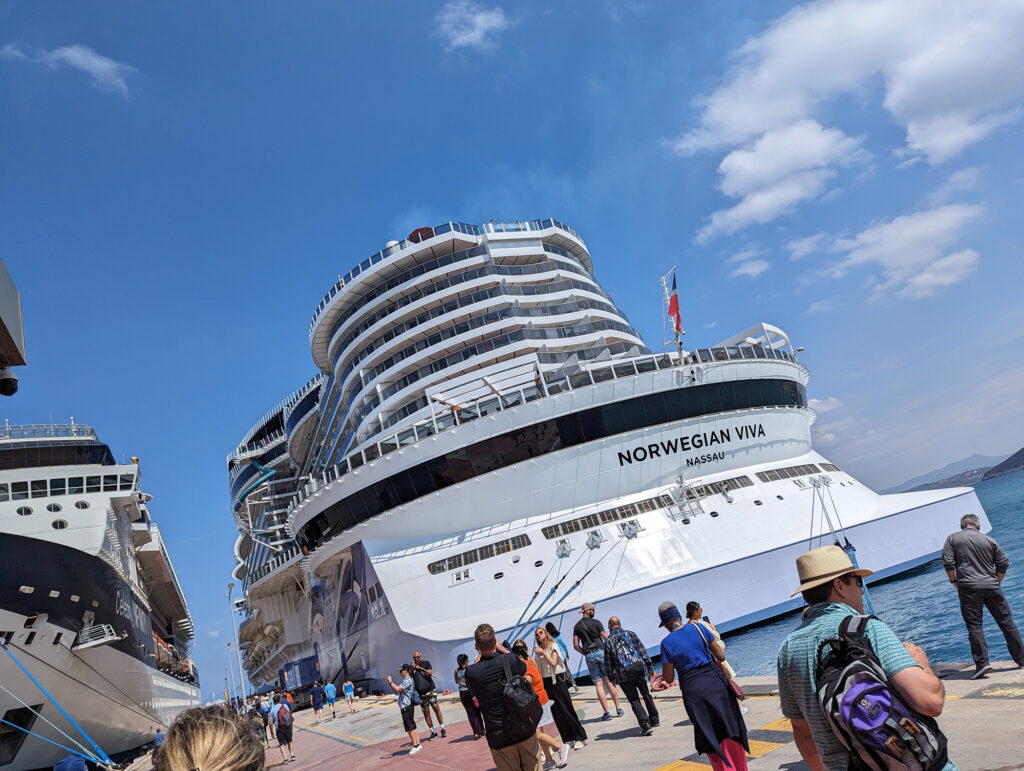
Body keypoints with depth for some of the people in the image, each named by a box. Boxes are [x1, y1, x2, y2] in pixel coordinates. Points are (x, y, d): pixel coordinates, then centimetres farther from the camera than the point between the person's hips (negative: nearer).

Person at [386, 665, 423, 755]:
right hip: (407, 707, 10)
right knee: (412, 726, 13)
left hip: (407, 707, -10)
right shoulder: (406, 680, 18)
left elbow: (397, 689, -27)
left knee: (410, 727, -5)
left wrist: (391, 682, -17)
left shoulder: (408, 681, -16)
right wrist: (390, 683, 7)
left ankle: (415, 746, -1)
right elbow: (396, 690, 21)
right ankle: (418, 744, 18)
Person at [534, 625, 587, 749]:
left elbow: (553, 662, -14)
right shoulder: (538, 651, 11)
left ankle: (580, 738, 1)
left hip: (557, 680, -5)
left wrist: (543, 653, -16)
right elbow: (537, 668, 9)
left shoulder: (553, 646, -2)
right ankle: (568, 740, 12)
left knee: (567, 709, -5)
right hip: (546, 682, 5)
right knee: (556, 712, 4)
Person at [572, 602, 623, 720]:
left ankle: (606, 712, -1)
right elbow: (607, 638, -6)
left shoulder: (577, 626, 7)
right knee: (609, 681, 4)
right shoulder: (596, 622, -3)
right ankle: (618, 709, 5)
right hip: (601, 652, -2)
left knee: (598, 684, 2)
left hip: (589, 656, 2)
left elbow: (576, 645, 4)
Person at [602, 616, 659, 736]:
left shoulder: (608, 641, 0)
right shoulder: (630, 634, 6)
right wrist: (650, 667, 11)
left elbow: (608, 663, 2)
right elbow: (643, 652, 5)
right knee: (646, 695, 20)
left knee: (634, 700, 4)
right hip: (639, 669, 3)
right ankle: (654, 719, 33)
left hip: (624, 676, -3)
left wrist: (612, 678, 13)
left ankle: (645, 724, -8)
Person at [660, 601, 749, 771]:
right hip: (715, 681, 2)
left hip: (693, 690, -2)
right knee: (730, 730, 18)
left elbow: (668, 679, -3)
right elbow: (721, 656, 3)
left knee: (711, 739, 13)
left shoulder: (667, 643, -7)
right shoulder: (698, 628, -2)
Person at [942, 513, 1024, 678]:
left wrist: (953, 580, 8)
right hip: (992, 587, 3)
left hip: (968, 589, -3)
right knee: (1007, 622, 12)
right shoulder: (989, 540, 13)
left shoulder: (952, 539, 5)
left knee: (974, 625, -3)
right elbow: (1004, 563, 10)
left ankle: (982, 662, -11)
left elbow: (948, 562, -4)